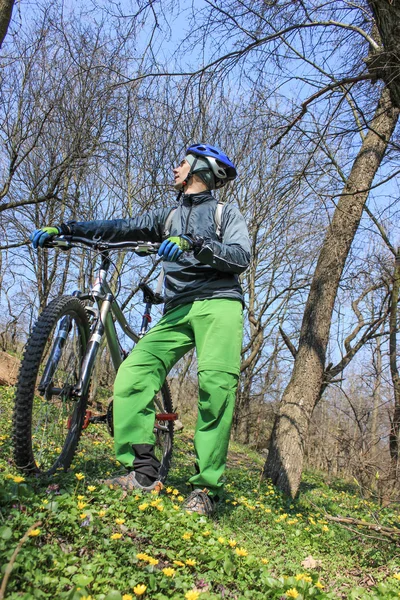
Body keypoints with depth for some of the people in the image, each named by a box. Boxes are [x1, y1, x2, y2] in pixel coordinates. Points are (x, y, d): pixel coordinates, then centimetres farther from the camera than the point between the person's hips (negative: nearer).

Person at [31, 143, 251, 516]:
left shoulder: (226, 213, 13)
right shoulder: (168, 217, 26)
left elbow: (241, 257, -5)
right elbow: (121, 229, 15)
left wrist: (193, 244, -20)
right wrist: (62, 229, 5)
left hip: (219, 303, -4)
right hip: (177, 310, 5)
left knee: (216, 386, -23)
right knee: (132, 375, -16)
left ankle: (206, 488, -14)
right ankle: (142, 472, -11)